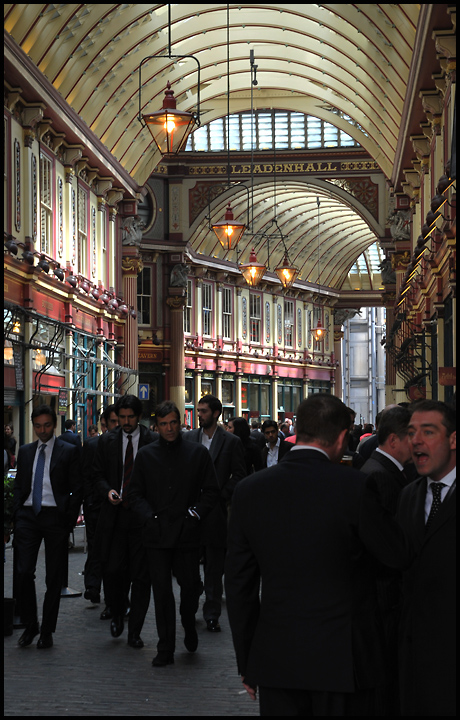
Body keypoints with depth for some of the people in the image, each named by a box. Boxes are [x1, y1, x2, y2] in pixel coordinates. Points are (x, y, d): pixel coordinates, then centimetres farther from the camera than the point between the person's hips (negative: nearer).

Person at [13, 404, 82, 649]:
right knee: (24, 572, -6)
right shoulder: (25, 451, 12)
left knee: (53, 576, 3)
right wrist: (17, 515, 5)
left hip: (54, 517, -3)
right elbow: (18, 485, 16)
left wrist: (69, 521, -8)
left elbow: (76, 490, -2)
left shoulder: (69, 452, 0)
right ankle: (30, 625, 10)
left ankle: (47, 631, 12)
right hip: (28, 516, 3)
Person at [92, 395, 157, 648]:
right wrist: (107, 490, -8)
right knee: (112, 571, -5)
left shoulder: (154, 441, 0)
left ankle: (134, 632, 11)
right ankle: (117, 615, 24)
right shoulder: (107, 441, 8)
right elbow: (98, 475, 12)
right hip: (114, 514, 2)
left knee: (141, 576, 1)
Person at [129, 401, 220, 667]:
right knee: (162, 591, 1)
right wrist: (149, 517, -6)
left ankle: (189, 626, 33)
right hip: (157, 534, 1)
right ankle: (166, 649, 8)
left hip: (187, 533, -1)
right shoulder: (146, 455, 8)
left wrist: (195, 513, -8)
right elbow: (136, 493, 9)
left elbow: (211, 491, 5)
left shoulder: (198, 453, 4)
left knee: (191, 587, 1)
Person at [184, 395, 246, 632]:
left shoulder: (231, 441, -1)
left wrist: (220, 496, -11)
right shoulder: (188, 438, 8)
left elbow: (239, 475, -2)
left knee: (214, 568, 1)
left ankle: (211, 615, 7)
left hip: (216, 511, -3)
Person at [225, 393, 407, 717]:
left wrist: (247, 662, 14)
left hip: (275, 661, 3)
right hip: (343, 659, -3)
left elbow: (238, 584, 5)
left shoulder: (249, 490, 0)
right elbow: (400, 554, -2)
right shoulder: (353, 485, -13)